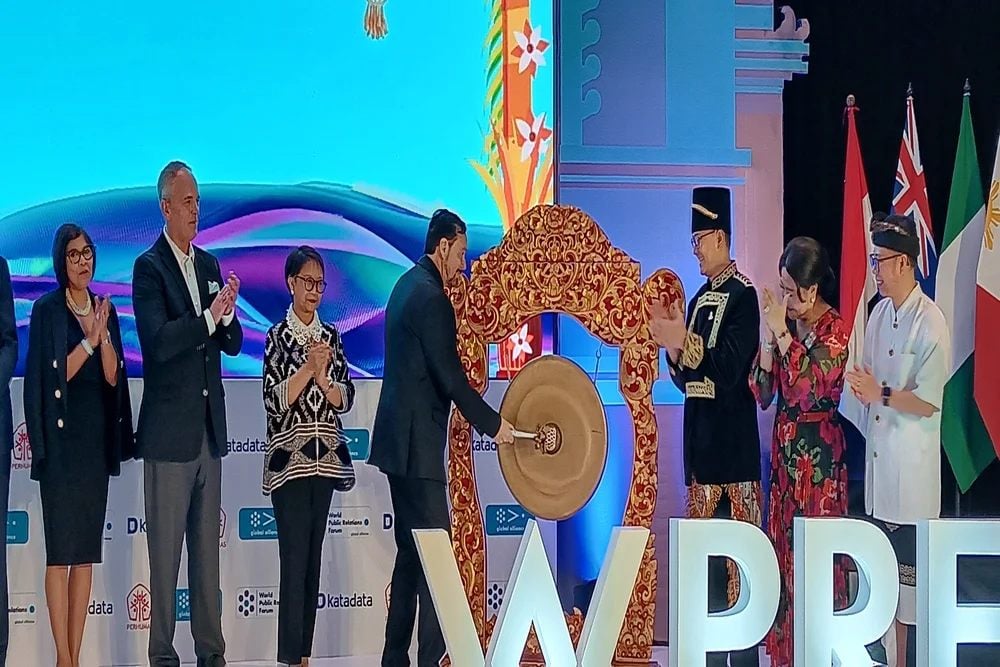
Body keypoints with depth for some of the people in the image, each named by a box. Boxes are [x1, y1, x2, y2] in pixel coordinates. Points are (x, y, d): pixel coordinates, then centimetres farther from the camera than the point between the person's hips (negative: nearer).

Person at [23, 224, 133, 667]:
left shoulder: (105, 310, 11)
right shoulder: (46, 310, -3)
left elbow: (113, 377, 3)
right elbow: (55, 375, -10)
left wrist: (102, 334, -12)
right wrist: (89, 340, -17)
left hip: (97, 439, 5)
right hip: (62, 441, -5)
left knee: (87, 552, 5)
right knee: (60, 551, -7)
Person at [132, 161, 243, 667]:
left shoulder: (209, 265, 14)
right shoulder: (149, 267, -7)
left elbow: (233, 344, 13)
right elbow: (158, 341, -19)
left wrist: (228, 316, -7)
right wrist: (208, 317, -26)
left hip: (210, 429, 7)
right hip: (169, 432, -7)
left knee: (208, 547, 11)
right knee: (165, 549, -2)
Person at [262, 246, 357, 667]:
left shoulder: (331, 336, 11)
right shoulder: (278, 337, -2)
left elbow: (346, 399, 6)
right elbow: (274, 401, -10)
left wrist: (324, 379, -12)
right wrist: (308, 368, -17)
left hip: (324, 459, 5)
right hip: (290, 460, -5)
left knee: (313, 558, 7)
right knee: (294, 560, -8)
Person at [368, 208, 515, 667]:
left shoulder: (408, 284, 14)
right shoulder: (430, 296, -16)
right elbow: (450, 376, -19)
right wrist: (493, 424, -11)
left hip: (400, 439, 10)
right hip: (416, 442, -10)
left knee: (411, 551, 13)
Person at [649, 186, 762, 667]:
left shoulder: (744, 295, -8)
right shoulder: (699, 299, 16)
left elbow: (730, 368, -18)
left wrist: (684, 341, -22)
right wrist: (671, 347, -1)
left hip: (733, 445, -8)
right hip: (702, 443, 8)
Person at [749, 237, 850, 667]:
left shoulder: (835, 330, -10)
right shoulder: (785, 323, 6)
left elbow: (810, 386, -23)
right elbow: (763, 394, 3)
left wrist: (782, 333, -19)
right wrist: (768, 340, -9)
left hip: (819, 452, -6)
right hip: (784, 446, 6)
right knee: (782, 546, 9)